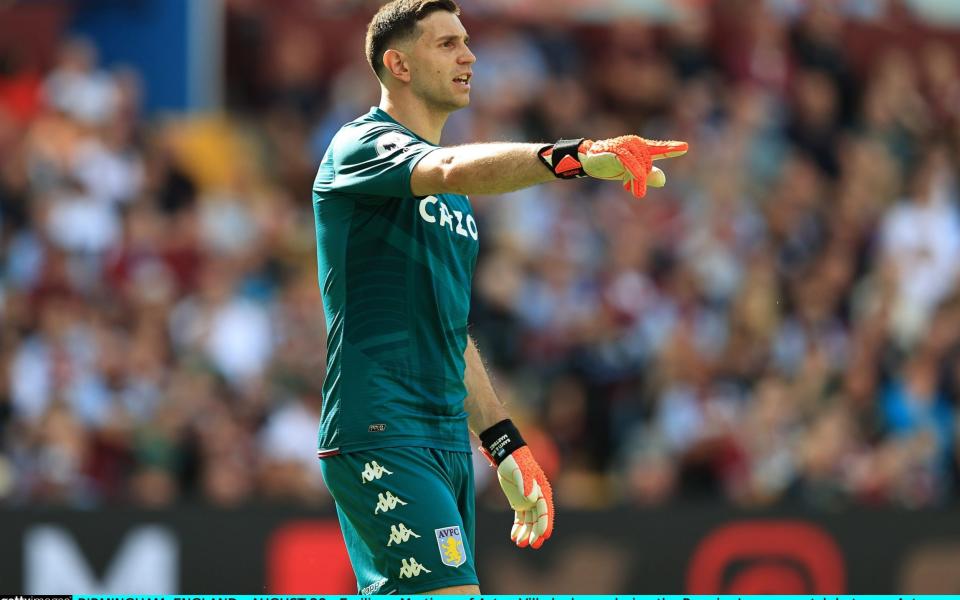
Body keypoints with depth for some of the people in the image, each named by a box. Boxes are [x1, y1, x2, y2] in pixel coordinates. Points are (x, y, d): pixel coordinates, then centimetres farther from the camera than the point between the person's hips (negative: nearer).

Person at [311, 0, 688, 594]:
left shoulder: (454, 203, 21)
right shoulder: (363, 145, -7)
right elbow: (451, 170, -29)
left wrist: (506, 445, 23)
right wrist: (575, 156, -43)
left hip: (448, 439, 9)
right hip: (380, 436, -9)